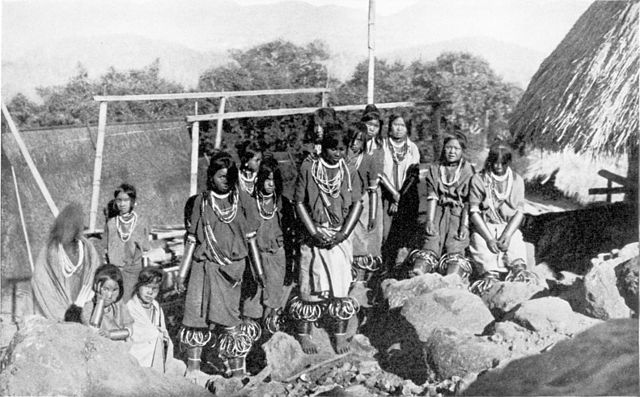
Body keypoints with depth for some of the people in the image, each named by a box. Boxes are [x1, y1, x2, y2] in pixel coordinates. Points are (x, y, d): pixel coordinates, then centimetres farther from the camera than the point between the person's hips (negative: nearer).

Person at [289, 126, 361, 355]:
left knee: (341, 285, 4)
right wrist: (314, 232, -10)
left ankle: (340, 334, 15)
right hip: (314, 237, -2)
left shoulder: (349, 170, 4)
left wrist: (343, 233, -8)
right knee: (311, 286, 1)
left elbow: (357, 203, 3)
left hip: (341, 237, 2)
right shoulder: (308, 168, -1)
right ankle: (304, 333, 13)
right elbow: (299, 202, -2)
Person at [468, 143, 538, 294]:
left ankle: (518, 268, -53)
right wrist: (489, 238, -17)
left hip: (509, 226, 2)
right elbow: (474, 212, -4)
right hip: (484, 227, -2)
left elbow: (519, 211, 3)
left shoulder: (517, 180, 9)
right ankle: (490, 274, -54)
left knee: (516, 243, -29)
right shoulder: (478, 180, 2)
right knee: (480, 243, -33)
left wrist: (507, 235, -15)